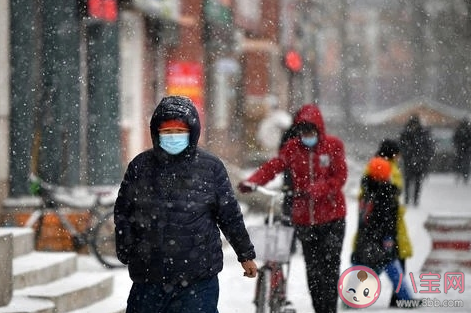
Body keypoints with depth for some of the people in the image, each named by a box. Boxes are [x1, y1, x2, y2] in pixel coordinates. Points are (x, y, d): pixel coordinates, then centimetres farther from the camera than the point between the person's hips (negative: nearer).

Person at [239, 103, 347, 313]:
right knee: (313, 271, 8)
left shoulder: (333, 146, -2)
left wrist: (314, 190, -25)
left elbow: (340, 177, -10)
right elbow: (273, 166, -8)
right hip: (304, 219, 3)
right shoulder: (292, 148, 5)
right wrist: (252, 182, -26)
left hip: (332, 218, -3)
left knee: (329, 268, -9)